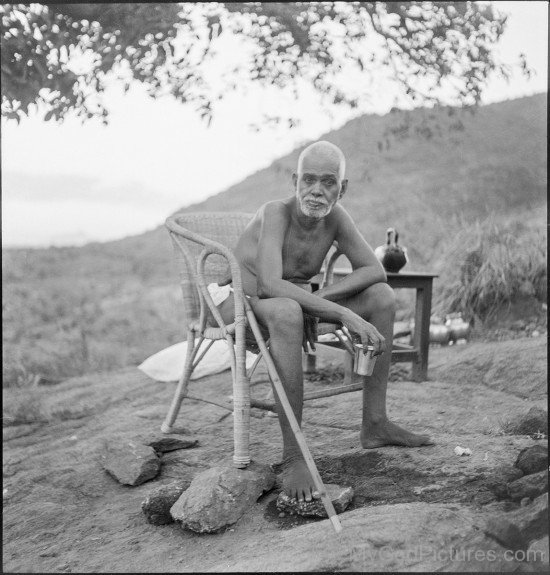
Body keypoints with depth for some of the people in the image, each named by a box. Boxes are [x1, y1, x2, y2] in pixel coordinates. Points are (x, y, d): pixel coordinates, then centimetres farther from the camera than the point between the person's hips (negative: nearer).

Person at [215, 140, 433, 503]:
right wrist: (345, 315, -42)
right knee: (287, 312, -41)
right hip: (243, 305, -7)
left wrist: (316, 301, -21)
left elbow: (375, 270, -6)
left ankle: (375, 424, 0)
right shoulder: (276, 213, -26)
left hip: (293, 300, 7)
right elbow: (270, 285, -40)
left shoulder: (335, 216, -9)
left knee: (383, 297, -4)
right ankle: (292, 456, -36)